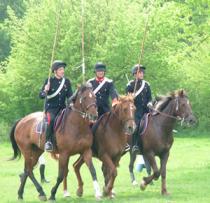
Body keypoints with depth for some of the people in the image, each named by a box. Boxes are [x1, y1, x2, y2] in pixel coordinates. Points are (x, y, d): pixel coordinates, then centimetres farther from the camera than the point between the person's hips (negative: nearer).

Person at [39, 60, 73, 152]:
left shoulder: (67, 81, 9)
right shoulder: (49, 81, -1)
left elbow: (70, 96, 10)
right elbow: (41, 96, -1)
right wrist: (45, 91, -24)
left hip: (62, 107, 4)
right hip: (51, 107, -4)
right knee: (52, 119, -34)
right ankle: (48, 141, -29)